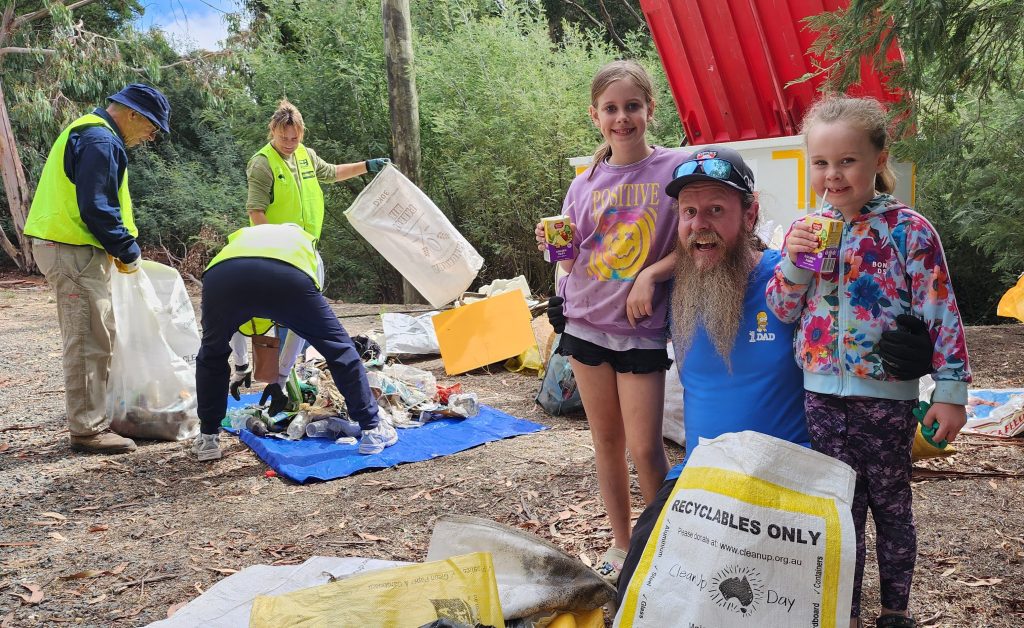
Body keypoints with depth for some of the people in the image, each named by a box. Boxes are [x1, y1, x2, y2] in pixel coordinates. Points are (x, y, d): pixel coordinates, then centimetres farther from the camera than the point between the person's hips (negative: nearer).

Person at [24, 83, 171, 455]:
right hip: (73, 253, -11)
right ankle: (88, 430, 1)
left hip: (65, 248, 11)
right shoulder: (101, 142, -16)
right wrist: (128, 252, -12)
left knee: (95, 339, 16)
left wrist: (120, 247, 15)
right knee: (89, 343, -6)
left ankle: (91, 418, 25)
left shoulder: (90, 133, 18)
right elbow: (97, 208, -22)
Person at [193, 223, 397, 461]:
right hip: (288, 277, -2)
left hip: (221, 275, 2)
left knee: (211, 356, 30)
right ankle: (372, 429, 19)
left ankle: (207, 439, 34)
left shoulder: (241, 235, 47)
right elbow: (304, 322, 41)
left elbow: (231, 317, 50)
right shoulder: (307, 243, 42)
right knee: (339, 348, 17)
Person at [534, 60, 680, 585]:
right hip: (586, 324, 4)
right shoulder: (585, 184, 5)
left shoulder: (673, 169, -6)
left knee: (644, 448, -2)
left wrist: (651, 274, -18)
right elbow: (573, 264, 10)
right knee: (606, 440, 12)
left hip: (642, 330, -4)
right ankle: (620, 544, 28)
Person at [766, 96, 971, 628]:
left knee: (890, 505, 13)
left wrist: (950, 392, -9)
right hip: (822, 395, 3)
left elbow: (941, 315, -8)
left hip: (885, 396, -3)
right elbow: (782, 310, 6)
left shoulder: (909, 231, -8)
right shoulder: (807, 231, 4)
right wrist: (794, 259, -12)